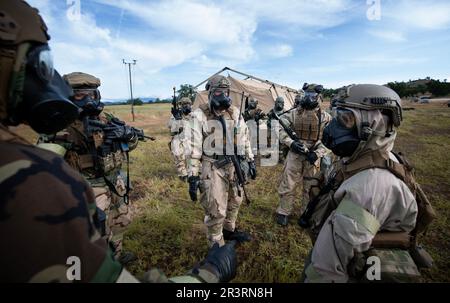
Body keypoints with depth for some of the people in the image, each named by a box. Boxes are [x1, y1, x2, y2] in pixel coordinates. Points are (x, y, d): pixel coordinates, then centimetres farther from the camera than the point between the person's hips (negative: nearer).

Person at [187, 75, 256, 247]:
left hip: (235, 166, 6)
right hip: (213, 168, -5)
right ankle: (217, 247, 23)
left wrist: (250, 160, 13)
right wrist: (193, 175, -14)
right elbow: (194, 147, -11)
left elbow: (244, 138, 14)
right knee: (216, 210, 1)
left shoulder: (235, 113, 5)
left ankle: (229, 230, 47)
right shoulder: (200, 115, -10)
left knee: (234, 202, 21)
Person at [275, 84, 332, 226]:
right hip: (294, 154, 0)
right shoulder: (294, 113, 0)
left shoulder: (325, 117, 1)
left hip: (313, 157, 1)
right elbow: (280, 129, -3)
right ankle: (283, 212, 21)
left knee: (311, 188, 12)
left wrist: (317, 153, -16)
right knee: (288, 185, 4)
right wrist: (291, 142, -18)